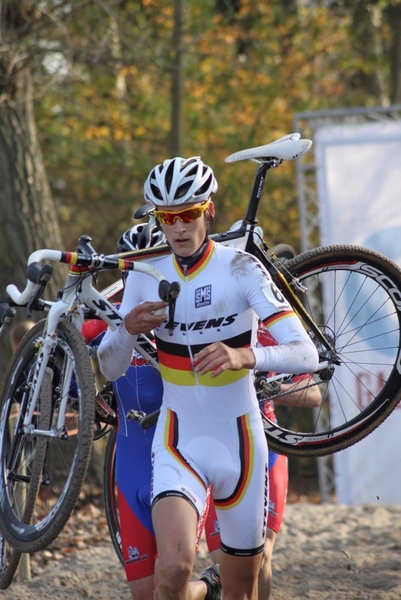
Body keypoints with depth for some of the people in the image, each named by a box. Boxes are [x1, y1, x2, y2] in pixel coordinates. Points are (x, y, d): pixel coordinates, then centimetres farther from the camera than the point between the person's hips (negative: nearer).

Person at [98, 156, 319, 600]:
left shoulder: (241, 270, -12)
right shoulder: (146, 277, -2)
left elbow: (306, 355, -22)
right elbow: (110, 369, 4)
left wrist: (244, 356, -41)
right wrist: (127, 329, -18)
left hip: (239, 442, -1)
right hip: (178, 443, 1)